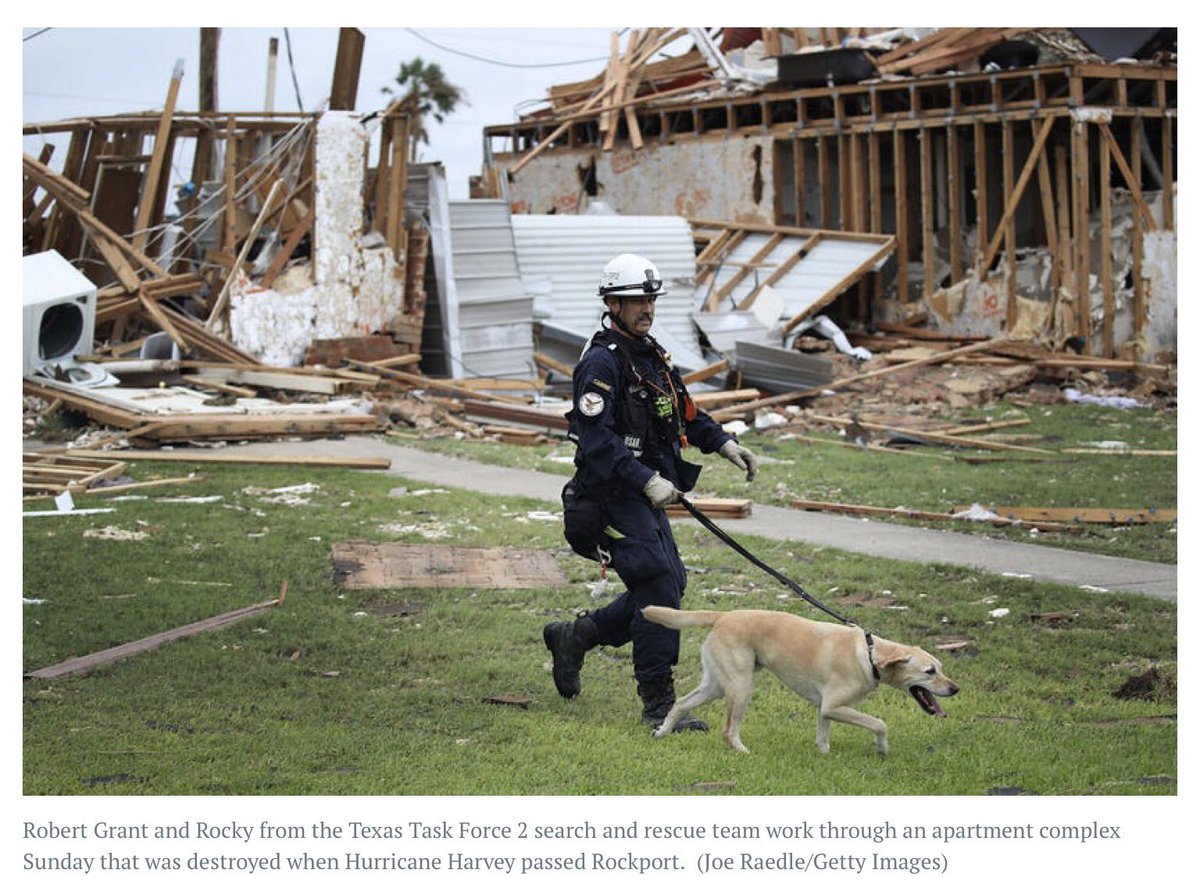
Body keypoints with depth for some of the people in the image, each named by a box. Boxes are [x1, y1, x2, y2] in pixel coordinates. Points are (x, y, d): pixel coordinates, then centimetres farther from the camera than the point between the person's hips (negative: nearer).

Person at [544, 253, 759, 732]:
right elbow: (596, 438, -23)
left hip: (647, 495, 10)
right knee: (659, 588, -12)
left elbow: (683, 410, 26)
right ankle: (658, 705, -5)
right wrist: (647, 481, -28)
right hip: (613, 495, -9)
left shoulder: (650, 354, 14)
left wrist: (723, 443, 12)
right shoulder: (601, 361, -15)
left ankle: (573, 637, 26)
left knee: (669, 585, 11)